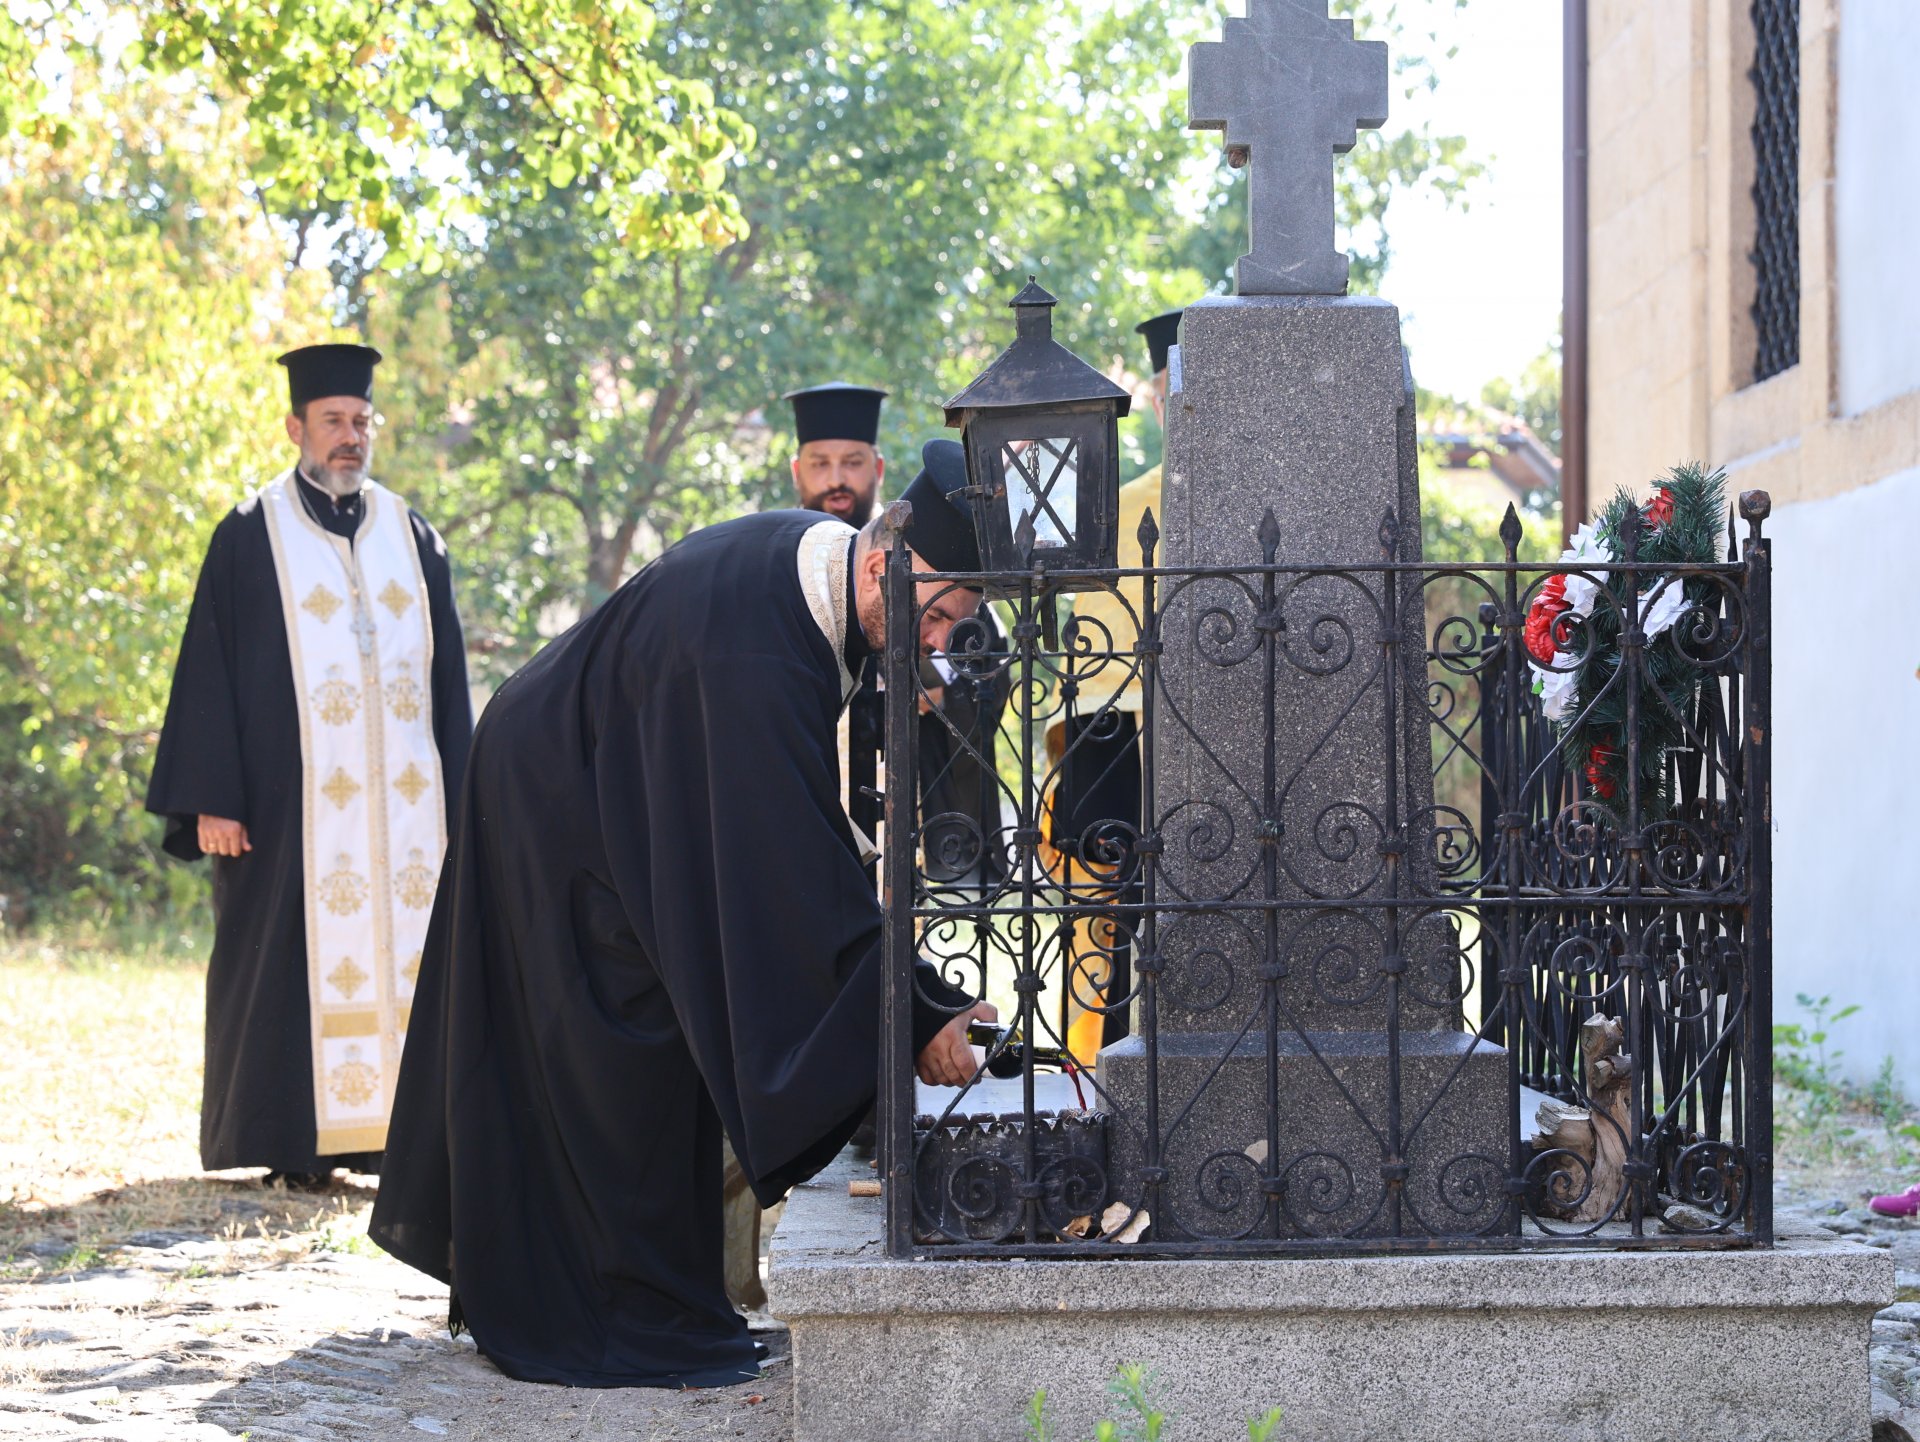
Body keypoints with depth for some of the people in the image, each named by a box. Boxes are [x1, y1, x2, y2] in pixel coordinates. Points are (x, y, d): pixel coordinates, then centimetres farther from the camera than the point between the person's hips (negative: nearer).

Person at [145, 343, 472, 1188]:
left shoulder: (412, 536, 13)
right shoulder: (250, 537, 2)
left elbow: (447, 673, 13)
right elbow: (208, 670, -2)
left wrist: (459, 798, 8)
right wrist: (212, 799, -9)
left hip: (401, 795, 4)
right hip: (293, 794, -3)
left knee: (403, 953, 1)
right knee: (298, 957, -3)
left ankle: (403, 1130, 5)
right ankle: (294, 1143, 3)